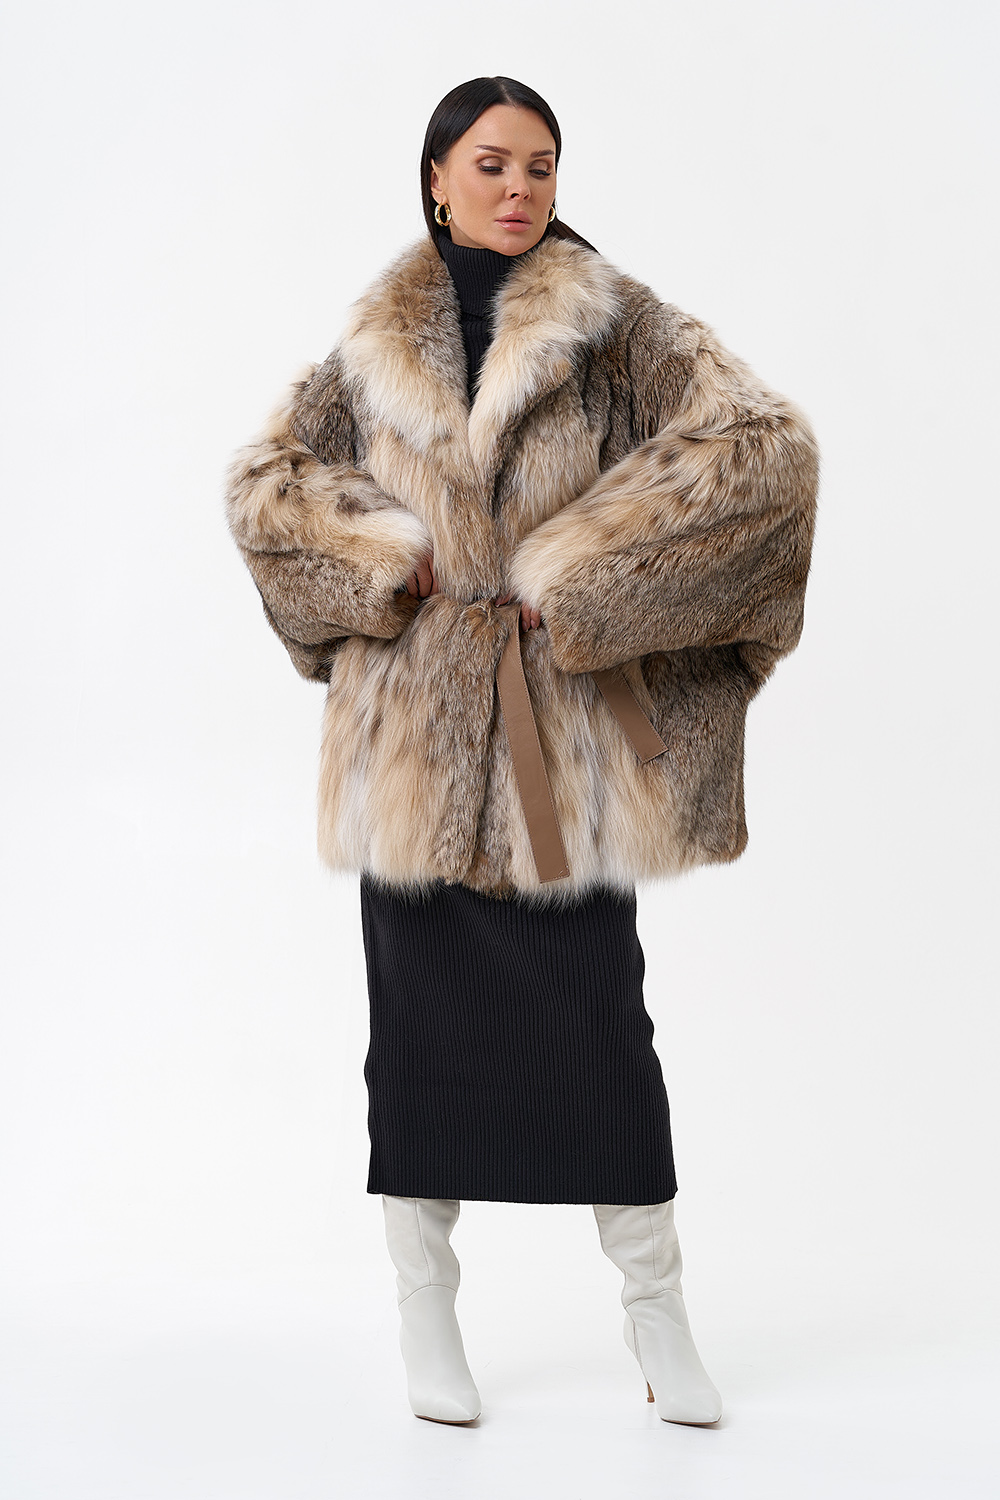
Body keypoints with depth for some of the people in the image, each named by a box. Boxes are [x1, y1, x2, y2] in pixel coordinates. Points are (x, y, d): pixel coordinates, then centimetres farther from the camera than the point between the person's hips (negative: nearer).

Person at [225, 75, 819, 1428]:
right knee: (420, 1011, 6)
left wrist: (581, 574, -13)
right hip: (412, 729, 2)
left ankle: (655, 1308, 15)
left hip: (568, 726, -2)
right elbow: (266, 480, 15)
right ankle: (426, 1313, 20)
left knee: (596, 1008, -1)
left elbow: (765, 447, -10)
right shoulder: (377, 344, 10)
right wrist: (382, 556, -5)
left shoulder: (619, 325, 2)